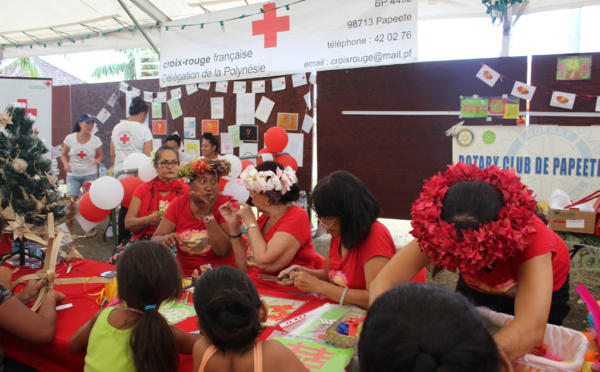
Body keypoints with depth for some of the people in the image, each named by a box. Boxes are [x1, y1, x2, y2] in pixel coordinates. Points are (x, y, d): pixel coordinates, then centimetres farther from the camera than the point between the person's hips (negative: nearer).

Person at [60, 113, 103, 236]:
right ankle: (69, 228, 7)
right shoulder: (70, 138, 0)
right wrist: (66, 164, -11)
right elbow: (63, 154, 8)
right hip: (73, 174, 0)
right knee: (71, 200, -9)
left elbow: (100, 155, 9)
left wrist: (97, 160, -13)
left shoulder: (95, 140, 0)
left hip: (90, 174, 0)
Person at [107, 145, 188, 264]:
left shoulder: (185, 190, 10)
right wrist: (148, 220, -10)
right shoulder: (143, 189, 16)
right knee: (118, 259, -28)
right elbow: (128, 223, 9)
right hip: (141, 239, 3)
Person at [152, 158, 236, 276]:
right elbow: (155, 240, 2)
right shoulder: (178, 204, 4)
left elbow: (225, 251, -14)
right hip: (184, 274, 3)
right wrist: (166, 239, -21)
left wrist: (208, 215, -18)